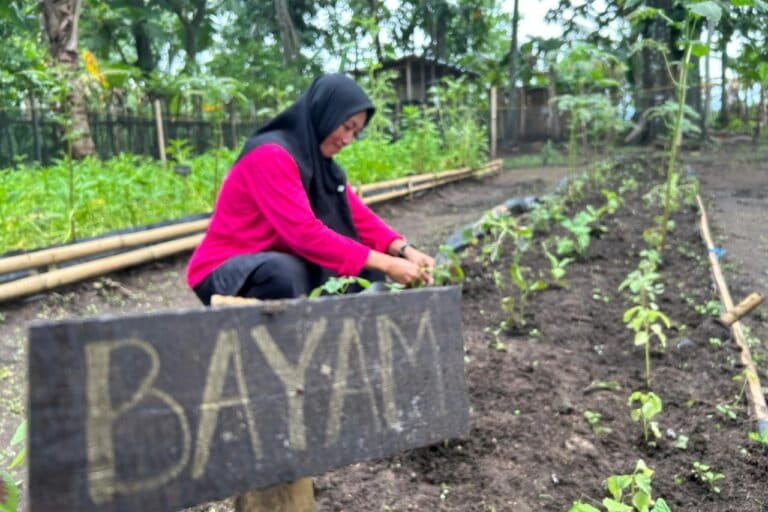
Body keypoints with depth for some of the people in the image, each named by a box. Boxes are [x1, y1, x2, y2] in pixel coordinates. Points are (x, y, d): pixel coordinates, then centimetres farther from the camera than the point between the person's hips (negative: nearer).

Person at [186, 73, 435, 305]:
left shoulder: (319, 159, 4)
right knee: (285, 271, -38)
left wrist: (405, 250, -19)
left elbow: (360, 217, -2)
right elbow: (304, 233, -32)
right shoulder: (270, 155, -23)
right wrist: (385, 263, -32)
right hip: (225, 274, -8)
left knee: (368, 271, -5)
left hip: (284, 266, 8)